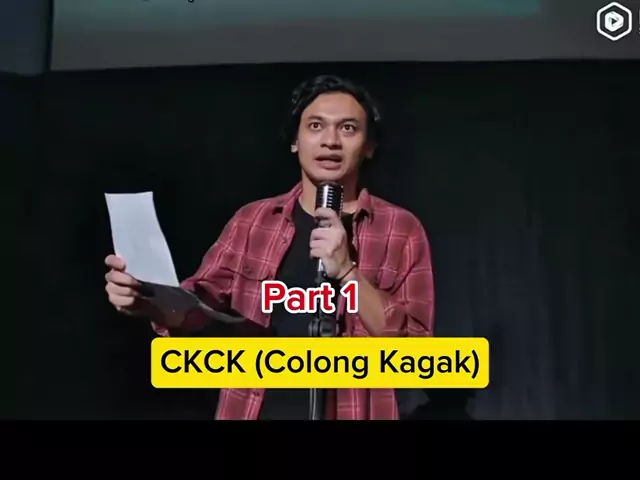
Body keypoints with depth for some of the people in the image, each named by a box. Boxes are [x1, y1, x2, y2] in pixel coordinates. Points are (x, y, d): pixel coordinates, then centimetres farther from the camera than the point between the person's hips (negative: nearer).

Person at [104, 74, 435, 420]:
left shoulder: (401, 229, -3)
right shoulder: (252, 220, 5)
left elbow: (414, 346, -9)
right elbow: (197, 304, 5)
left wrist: (347, 271, -20)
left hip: (350, 414, -2)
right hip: (253, 411, 2)